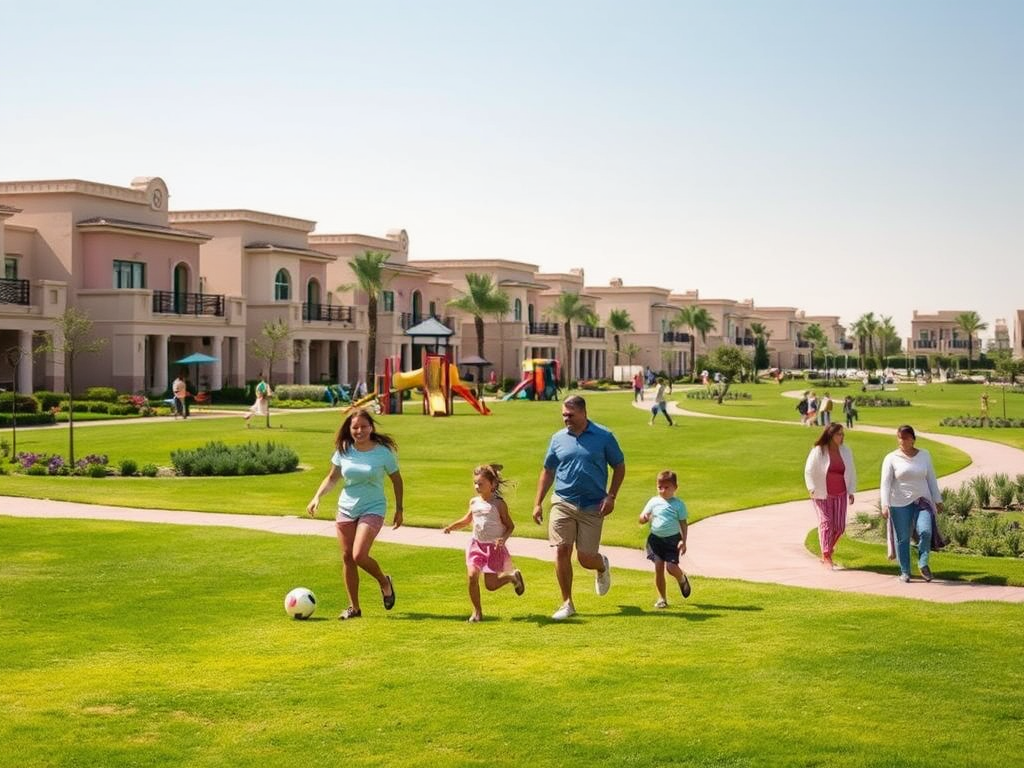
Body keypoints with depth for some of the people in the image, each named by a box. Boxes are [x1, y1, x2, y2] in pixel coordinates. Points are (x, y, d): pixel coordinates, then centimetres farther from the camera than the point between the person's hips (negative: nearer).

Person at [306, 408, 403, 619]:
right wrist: (317, 496, -6)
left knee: (359, 555, -19)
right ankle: (354, 607, 16)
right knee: (347, 558, 5)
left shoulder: (383, 452, -9)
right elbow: (332, 478, 10)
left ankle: (384, 583, 11)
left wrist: (399, 509, 6)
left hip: (373, 509, -4)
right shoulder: (344, 451, -1)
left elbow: (396, 480, 4)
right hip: (346, 508, 4)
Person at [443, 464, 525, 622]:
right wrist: (451, 527, 7)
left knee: (490, 585, -2)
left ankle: (512, 576, 29)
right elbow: (467, 520, 21)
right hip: (477, 544, 4)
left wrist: (503, 538, -22)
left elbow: (510, 526, -4)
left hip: (494, 547, -4)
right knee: (472, 576, -13)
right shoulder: (474, 502, 4)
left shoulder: (499, 504, -10)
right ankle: (477, 611, 3)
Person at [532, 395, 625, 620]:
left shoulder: (603, 436, -2)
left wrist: (611, 496, -5)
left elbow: (619, 466, 5)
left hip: (593, 507, -2)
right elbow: (547, 471, 13)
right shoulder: (558, 438, 5)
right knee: (561, 551, -8)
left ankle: (603, 566, 37)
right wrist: (538, 503, 7)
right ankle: (567, 603, 4)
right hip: (562, 503, 2)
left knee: (586, 558, -1)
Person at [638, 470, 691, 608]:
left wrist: (683, 541, -8)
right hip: (655, 538, 2)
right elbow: (642, 520, 6)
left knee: (671, 567, -13)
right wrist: (644, 518, -19)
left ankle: (682, 579, 24)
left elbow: (683, 524, 2)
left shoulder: (678, 504, 0)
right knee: (658, 567, -5)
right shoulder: (653, 501, 4)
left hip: (673, 539, -2)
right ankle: (661, 599, 7)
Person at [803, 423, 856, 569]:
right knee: (826, 524, -6)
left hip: (840, 494, 4)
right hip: (822, 495, -4)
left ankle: (827, 551, 25)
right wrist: (813, 489, -15)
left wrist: (851, 491, 5)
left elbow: (851, 472, 10)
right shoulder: (818, 451, -9)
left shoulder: (846, 451, 3)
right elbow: (809, 471, -5)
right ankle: (826, 557, -1)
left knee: (839, 526, 2)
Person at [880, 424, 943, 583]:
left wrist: (938, 500, 11)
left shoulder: (924, 455, 7)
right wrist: (885, 505, -16)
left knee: (925, 531, -19)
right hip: (900, 504, -1)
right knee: (902, 539, 2)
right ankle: (905, 572, 13)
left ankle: (923, 564, -1)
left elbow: (931, 479, 13)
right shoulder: (891, 459, -2)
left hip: (922, 501, 1)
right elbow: (885, 483, -6)